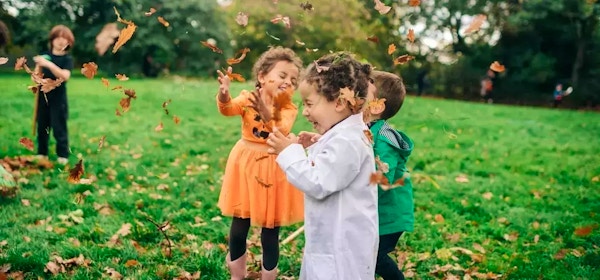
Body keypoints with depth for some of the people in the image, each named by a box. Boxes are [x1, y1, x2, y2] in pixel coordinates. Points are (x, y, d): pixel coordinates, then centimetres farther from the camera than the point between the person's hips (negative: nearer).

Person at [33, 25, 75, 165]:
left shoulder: (67, 59, -7)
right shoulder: (44, 55, 5)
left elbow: (65, 76, -23)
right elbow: (37, 73, 11)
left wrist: (49, 64, -32)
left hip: (58, 97, -4)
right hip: (43, 95, 4)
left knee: (59, 127, -1)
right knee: (42, 126, 12)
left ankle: (63, 155, 8)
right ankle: (42, 152, 24)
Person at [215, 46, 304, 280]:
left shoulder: (289, 109, -7)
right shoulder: (249, 98, -6)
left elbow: (282, 131, -28)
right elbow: (228, 109, -26)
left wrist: (268, 114, -47)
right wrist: (224, 95, -48)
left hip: (274, 169, -1)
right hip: (246, 164, 1)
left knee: (270, 230, 6)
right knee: (239, 225, 9)